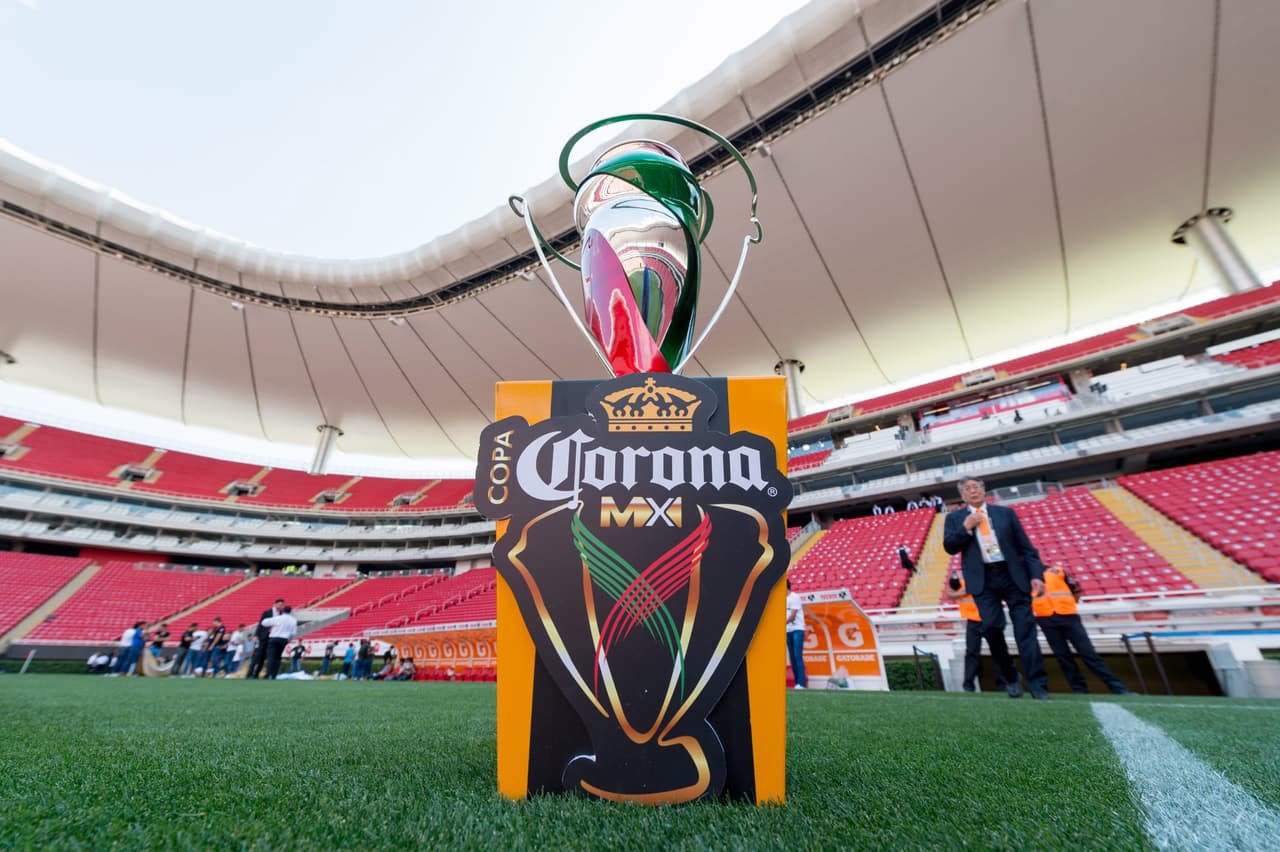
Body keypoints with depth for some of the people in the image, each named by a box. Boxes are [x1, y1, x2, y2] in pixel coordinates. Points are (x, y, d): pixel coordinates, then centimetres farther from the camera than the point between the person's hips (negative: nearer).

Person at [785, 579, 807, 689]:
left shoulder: (794, 597, -8)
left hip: (797, 630, -7)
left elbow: (792, 616, -14)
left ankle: (802, 683, -8)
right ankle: (797, 683, 9)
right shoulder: (784, 599, 14)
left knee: (798, 656, -10)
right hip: (788, 631, 7)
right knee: (792, 657, 6)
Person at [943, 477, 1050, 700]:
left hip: (1013, 576, 1)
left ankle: (1037, 685, 9)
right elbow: (949, 547, -1)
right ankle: (1010, 680, 18)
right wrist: (966, 528, -12)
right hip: (983, 580, 0)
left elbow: (1025, 546, 8)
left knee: (1025, 630, 0)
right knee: (993, 629, 0)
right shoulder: (954, 518, 8)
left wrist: (1036, 574, -2)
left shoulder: (1005, 512, 10)